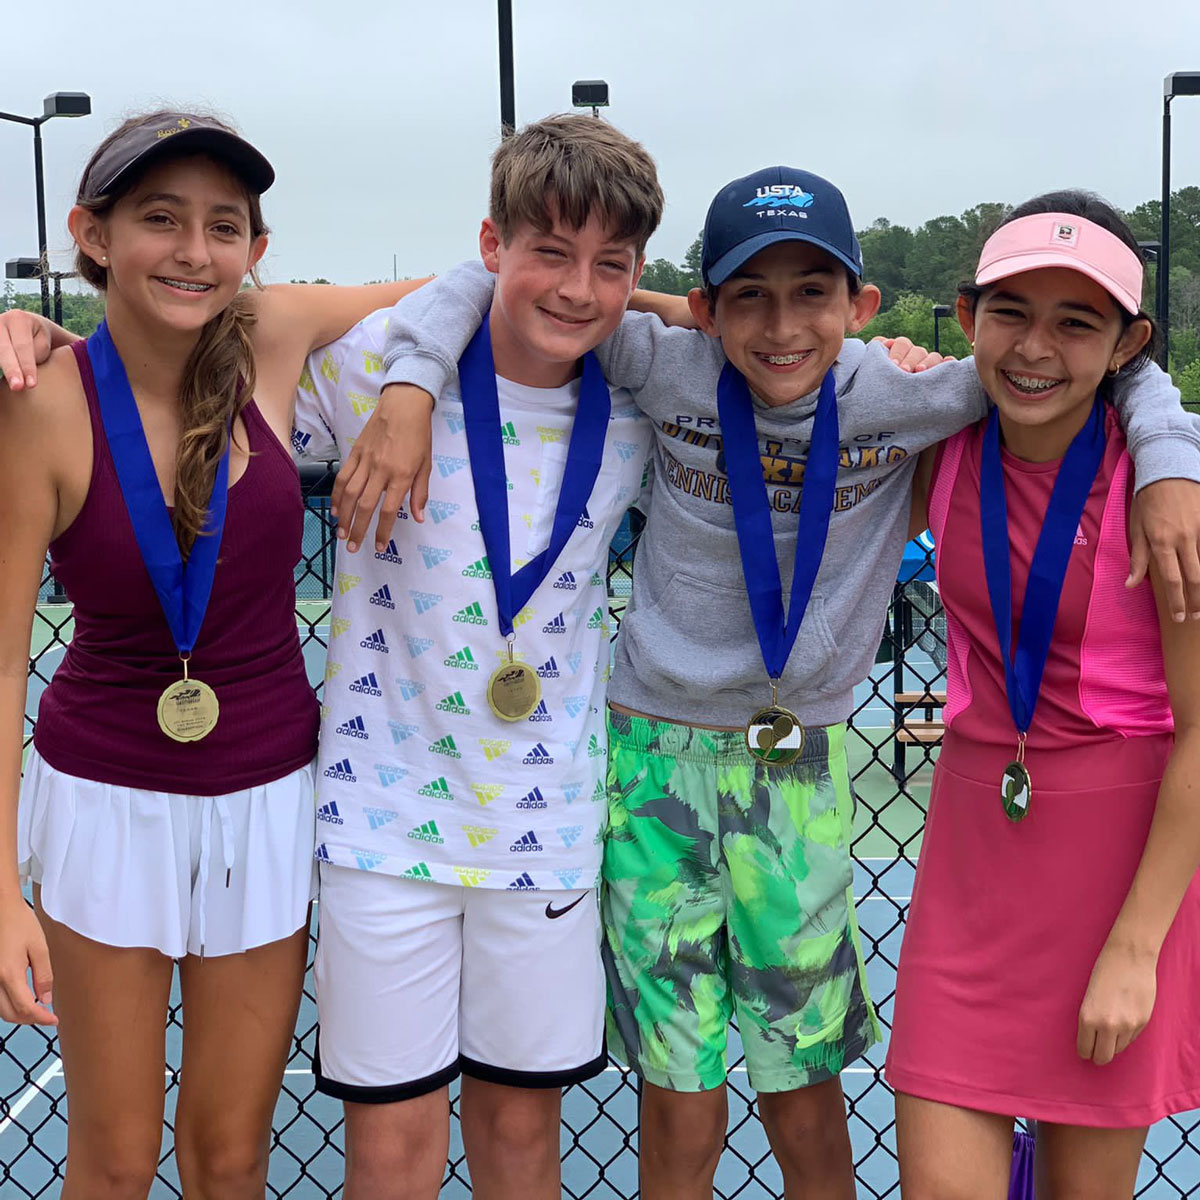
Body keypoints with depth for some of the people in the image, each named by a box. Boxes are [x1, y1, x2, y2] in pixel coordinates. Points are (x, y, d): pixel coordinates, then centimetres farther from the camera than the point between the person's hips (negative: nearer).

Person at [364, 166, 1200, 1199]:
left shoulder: (900, 399, -9)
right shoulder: (668, 371, -11)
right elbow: (490, 282, -7)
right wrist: (411, 392, -22)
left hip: (804, 770, 1)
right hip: (658, 757, -1)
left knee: (807, 1105, 11)